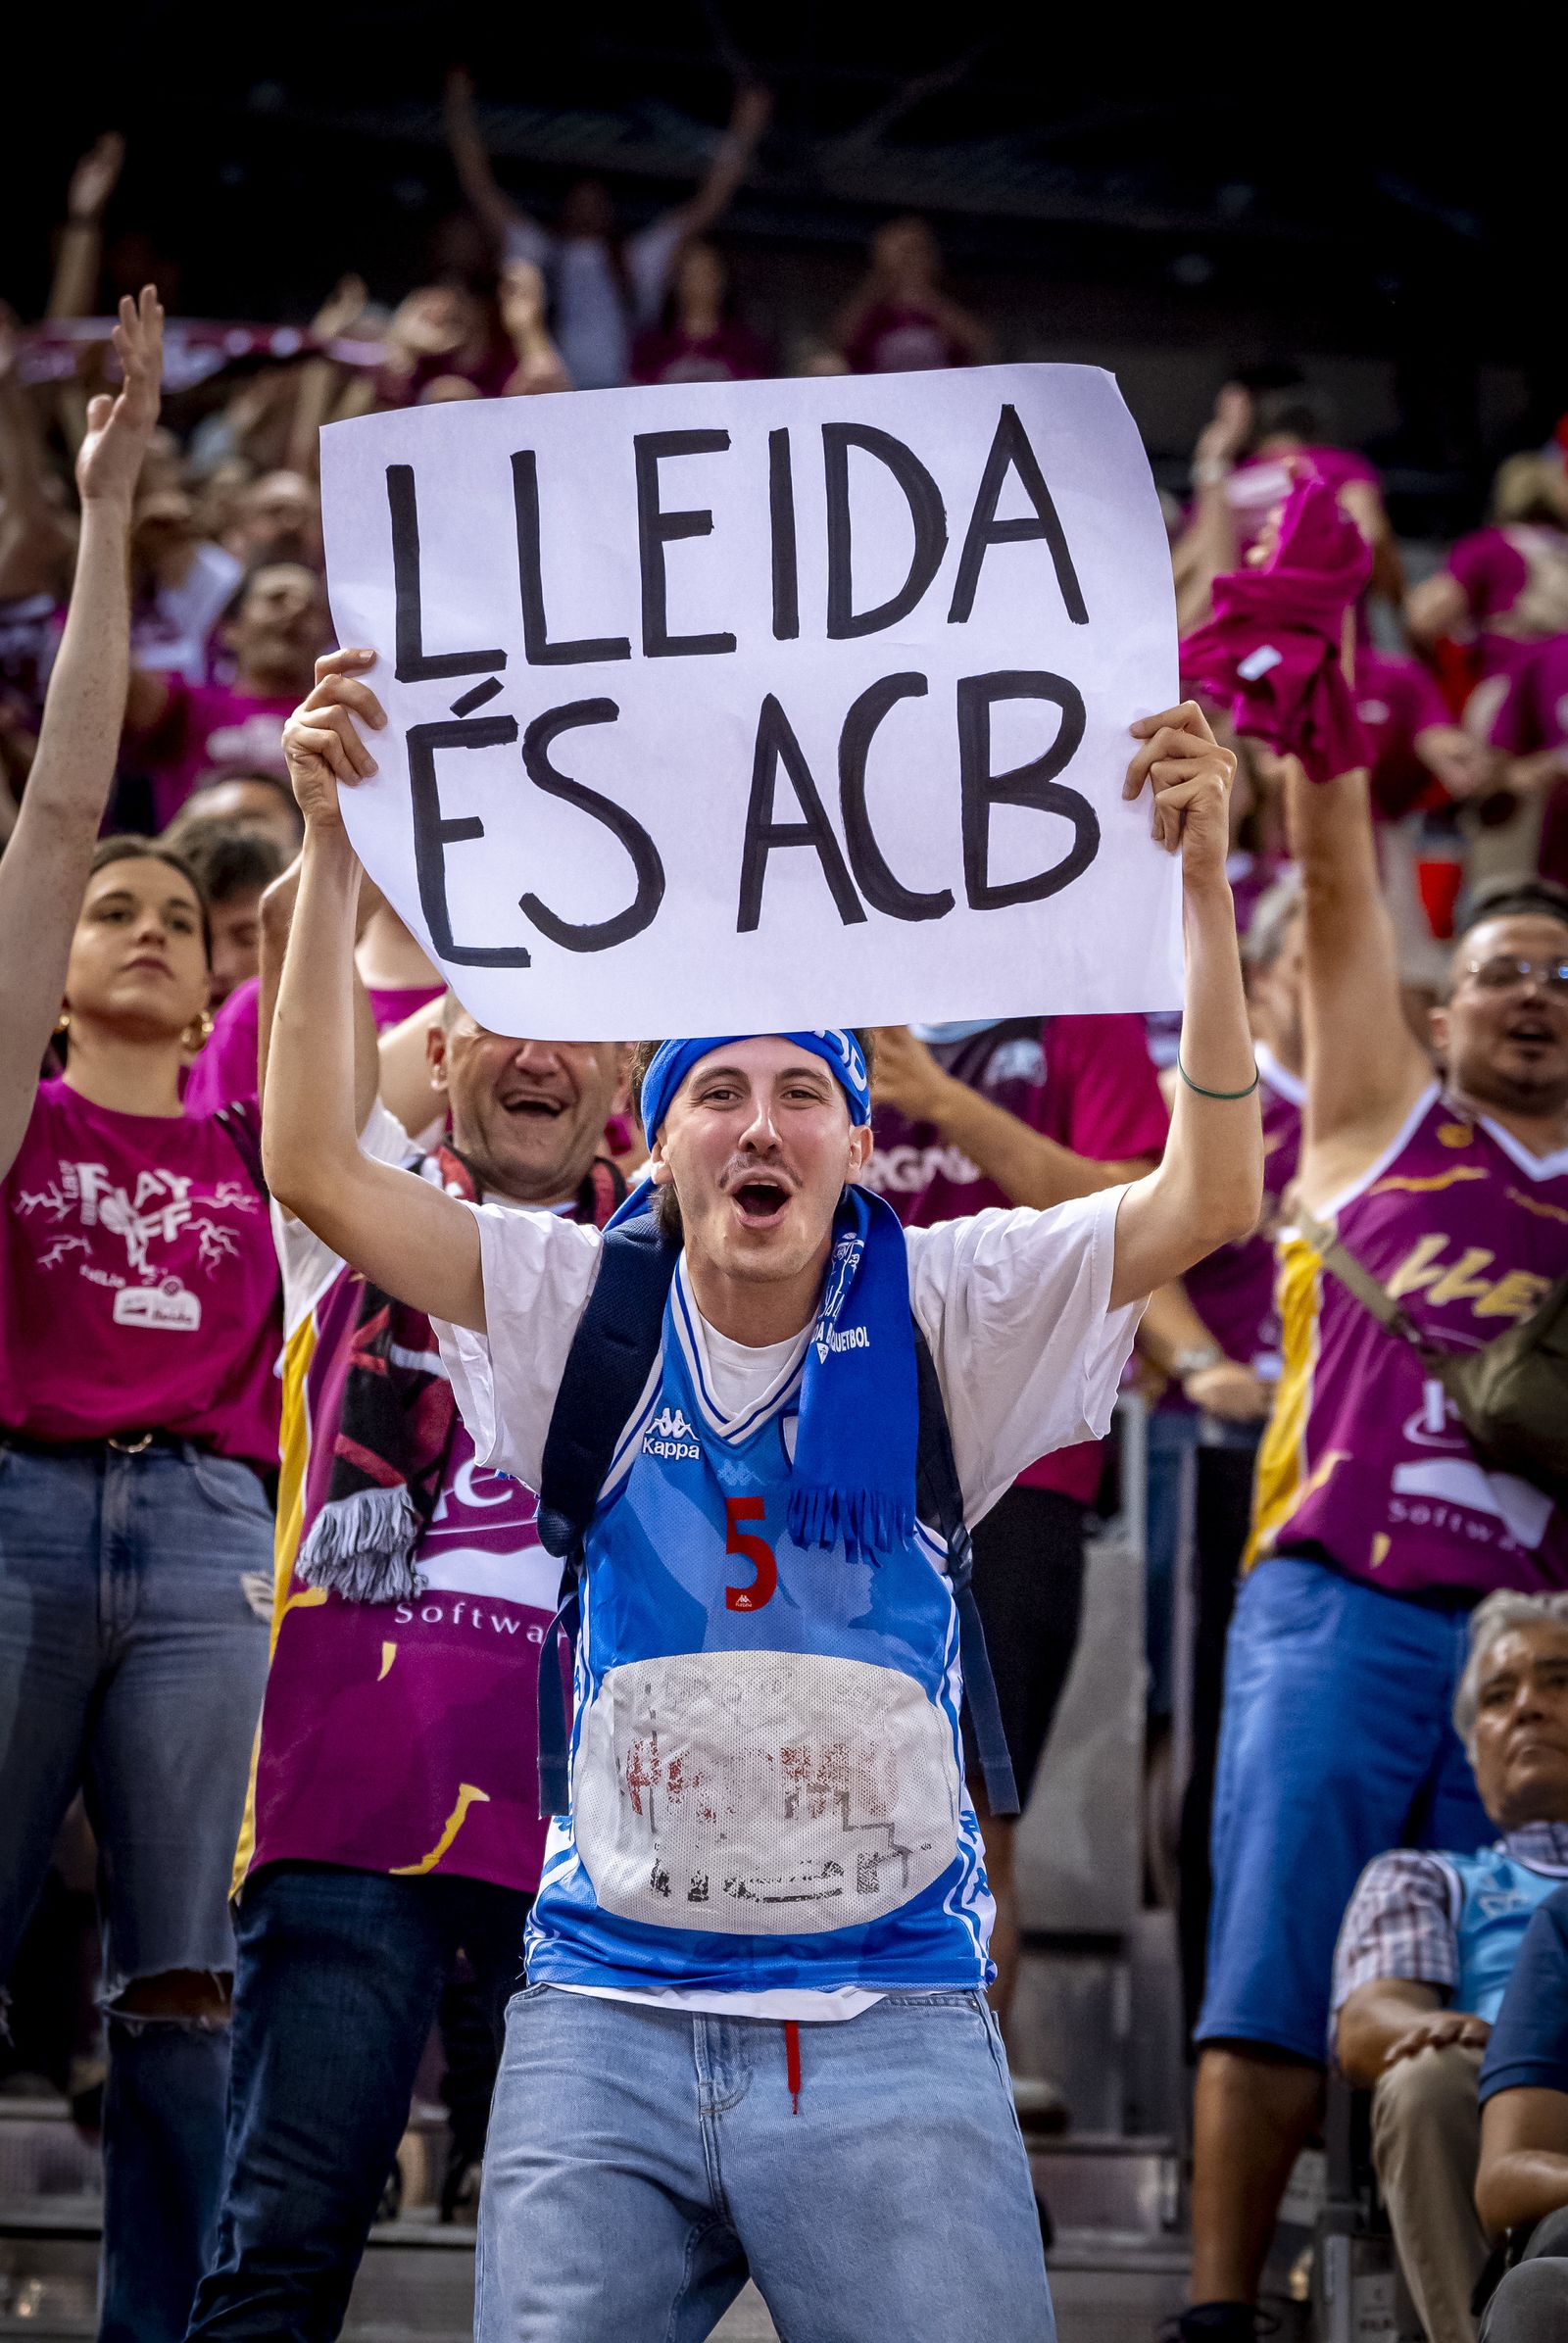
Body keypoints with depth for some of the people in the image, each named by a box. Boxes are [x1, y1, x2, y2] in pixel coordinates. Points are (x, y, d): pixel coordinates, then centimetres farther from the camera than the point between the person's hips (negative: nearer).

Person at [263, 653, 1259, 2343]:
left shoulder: (938, 1313, 3)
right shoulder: (580, 1308, 5)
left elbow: (1209, 1196, -8)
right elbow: (314, 1170, -4)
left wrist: (1200, 880, -18)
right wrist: (331, 852, -13)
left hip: (890, 2016, -1)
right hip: (605, 2008, 1)